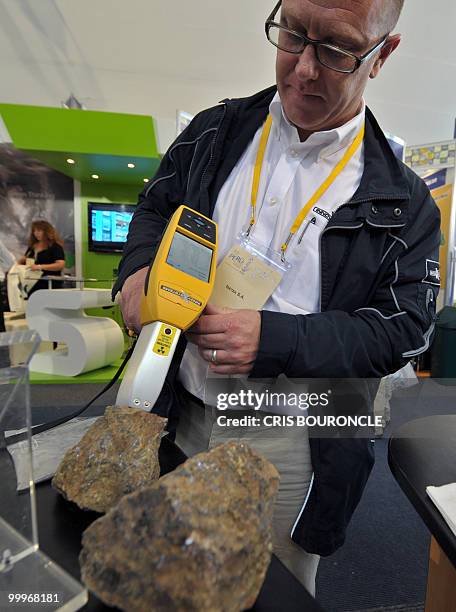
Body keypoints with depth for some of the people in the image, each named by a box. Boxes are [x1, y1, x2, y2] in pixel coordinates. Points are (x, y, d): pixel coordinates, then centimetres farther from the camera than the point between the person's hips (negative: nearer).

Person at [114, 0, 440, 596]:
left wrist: (275, 339, -25)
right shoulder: (216, 132, 0)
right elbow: (156, 207, 11)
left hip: (291, 443, -2)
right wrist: (141, 268, -11)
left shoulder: (402, 202, -8)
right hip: (182, 418, 4)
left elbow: (401, 330, -10)